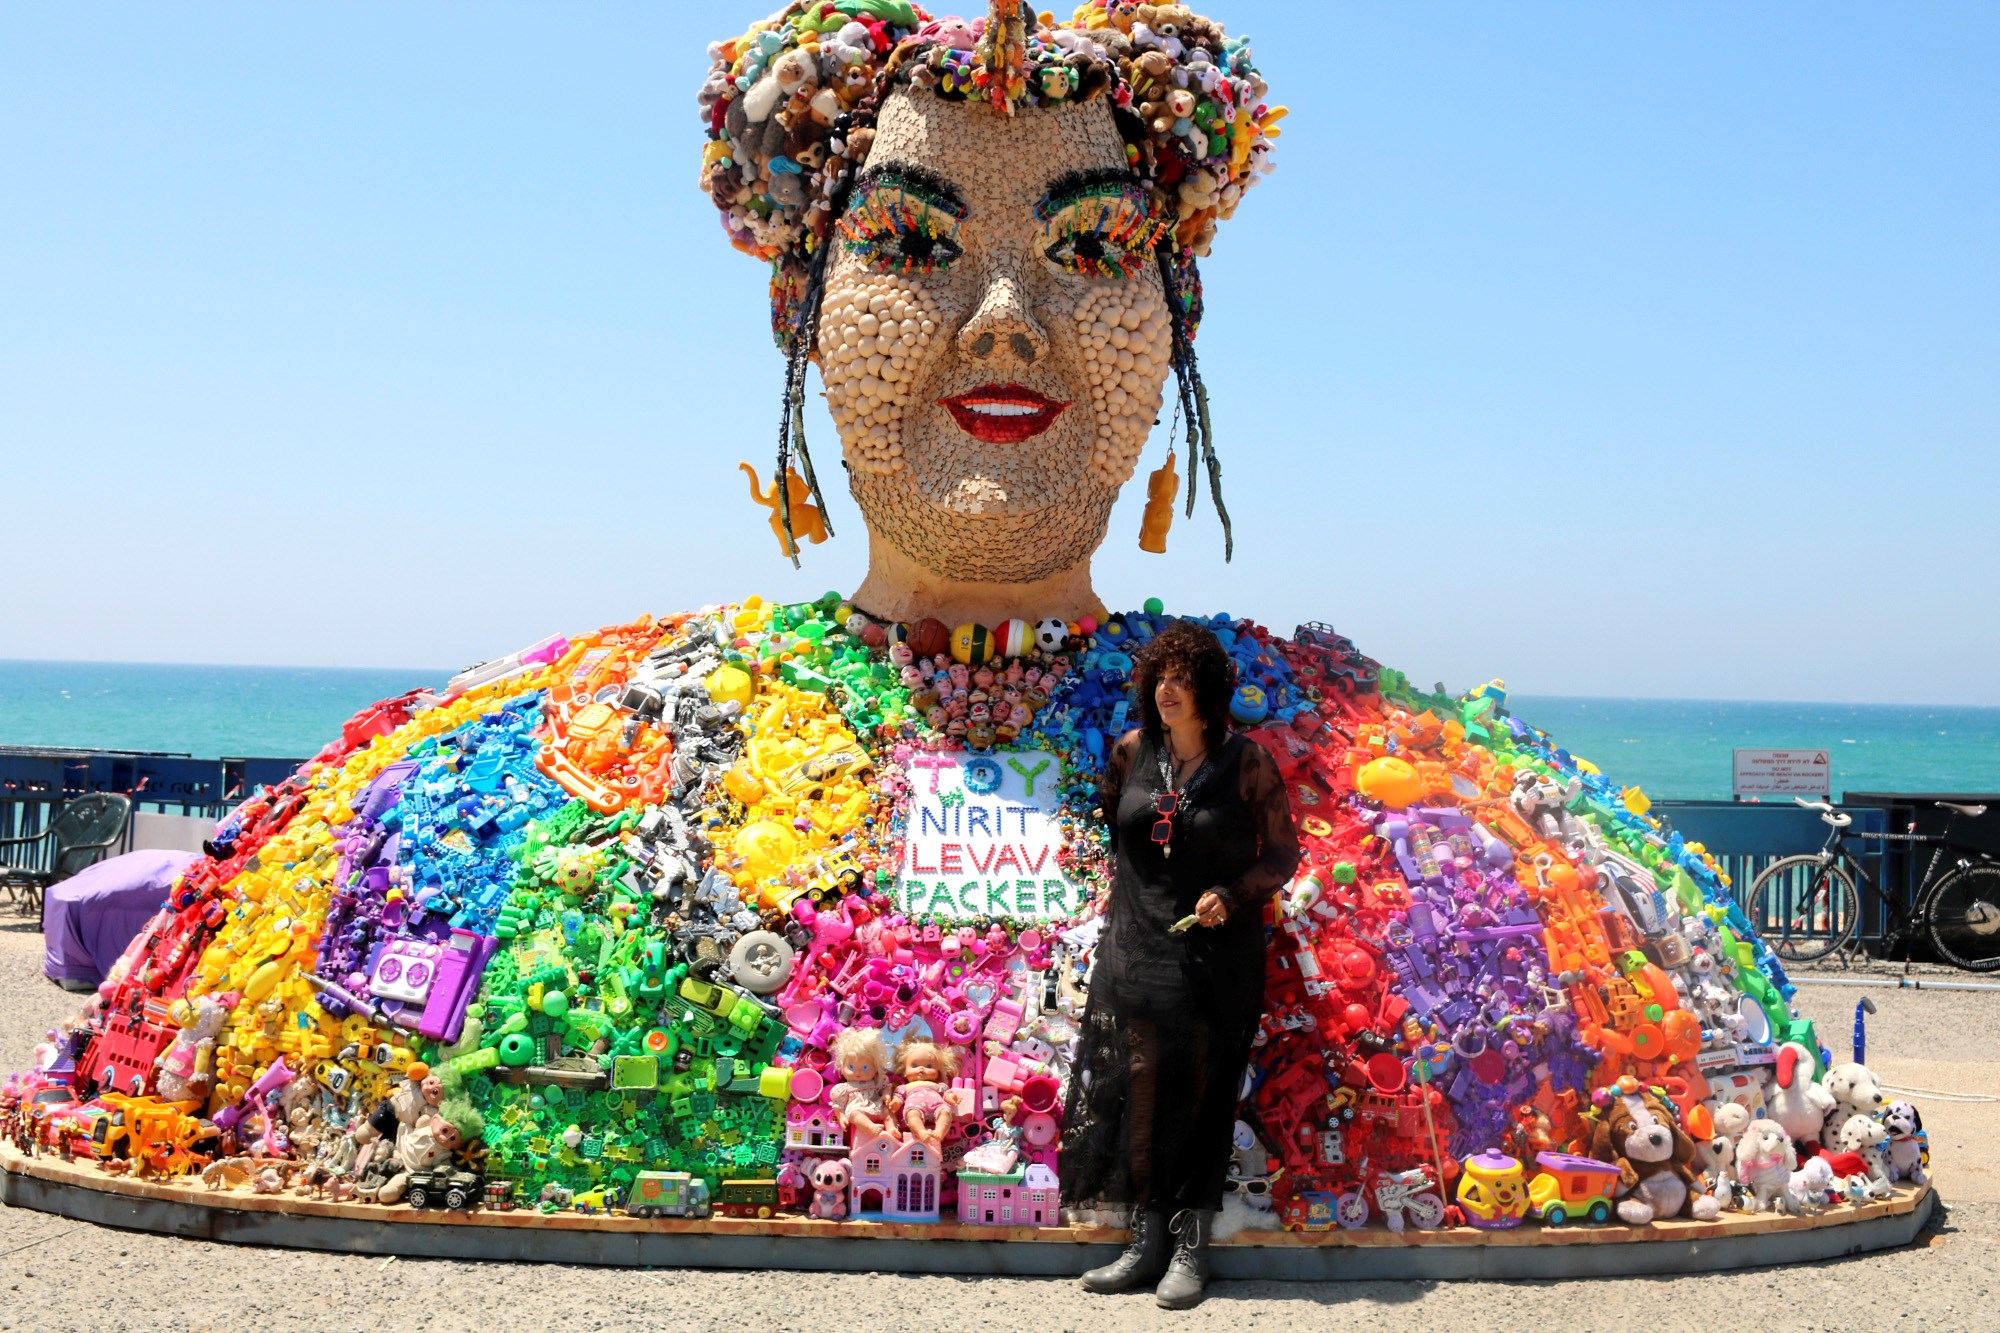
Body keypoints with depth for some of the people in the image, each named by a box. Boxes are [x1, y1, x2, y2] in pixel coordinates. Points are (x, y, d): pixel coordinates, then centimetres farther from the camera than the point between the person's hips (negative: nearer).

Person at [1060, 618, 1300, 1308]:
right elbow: (1105, 831, 20)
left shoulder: (1244, 761, -3)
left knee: (1200, 1095, 0)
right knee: (1136, 1083, -2)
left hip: (1216, 956, -3)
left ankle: (1190, 1244, 6)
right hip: (1137, 951, 3)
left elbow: (1282, 855, 1)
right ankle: (1146, 1237, 8)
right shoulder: (1131, 752, 6)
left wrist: (1232, 895, -14)